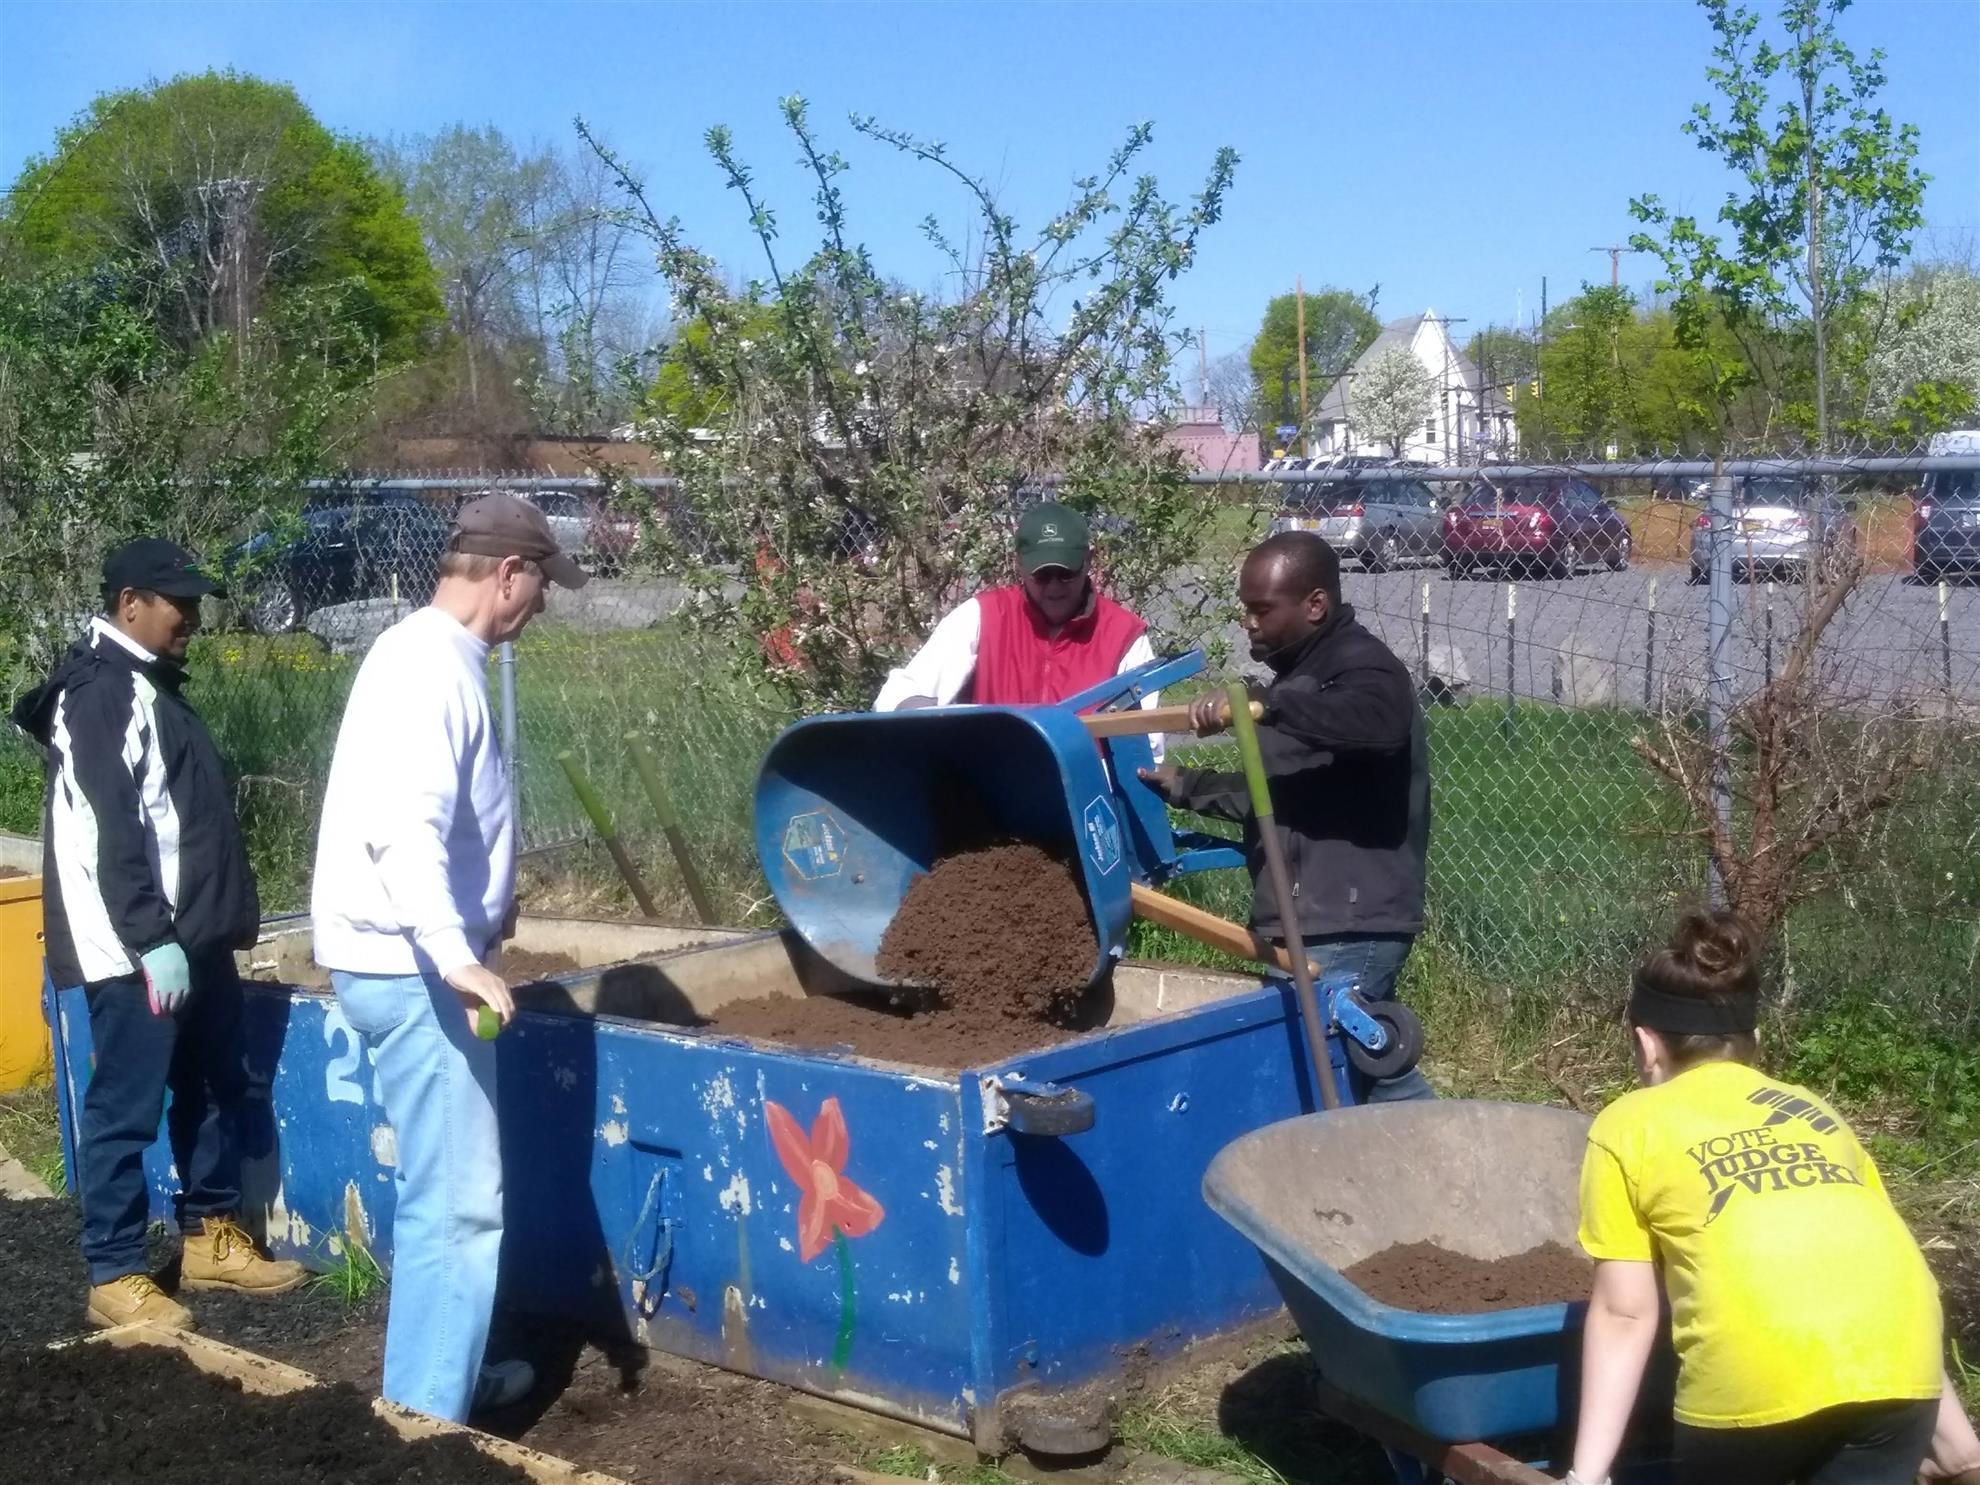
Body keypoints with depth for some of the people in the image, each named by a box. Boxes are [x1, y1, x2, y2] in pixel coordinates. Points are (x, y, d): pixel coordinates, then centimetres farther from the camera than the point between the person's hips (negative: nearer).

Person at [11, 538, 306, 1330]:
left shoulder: (150, 683, 16)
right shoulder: (102, 689, -14)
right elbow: (112, 832, -22)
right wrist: (151, 940, -24)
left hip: (193, 937, 10)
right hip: (135, 948, -10)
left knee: (215, 1090, 16)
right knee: (126, 1107, -2)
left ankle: (211, 1240, 28)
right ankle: (114, 1276, 6)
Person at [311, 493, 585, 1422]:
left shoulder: (432, 653, 13)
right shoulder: (434, 666, -18)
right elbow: (402, 828, -30)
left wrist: (482, 900, 35)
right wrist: (455, 955, -38)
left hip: (408, 959, 11)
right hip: (408, 967, -11)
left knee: (442, 1191, 20)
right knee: (460, 1202, -8)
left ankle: (443, 1380, 31)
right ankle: (426, 1419, -2)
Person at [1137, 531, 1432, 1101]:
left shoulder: (1363, 667, -12)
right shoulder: (1306, 674, 19)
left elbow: (1377, 722, -37)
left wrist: (1262, 705, -41)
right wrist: (1184, 786, 23)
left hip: (1346, 929, -10)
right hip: (1317, 925, 10)